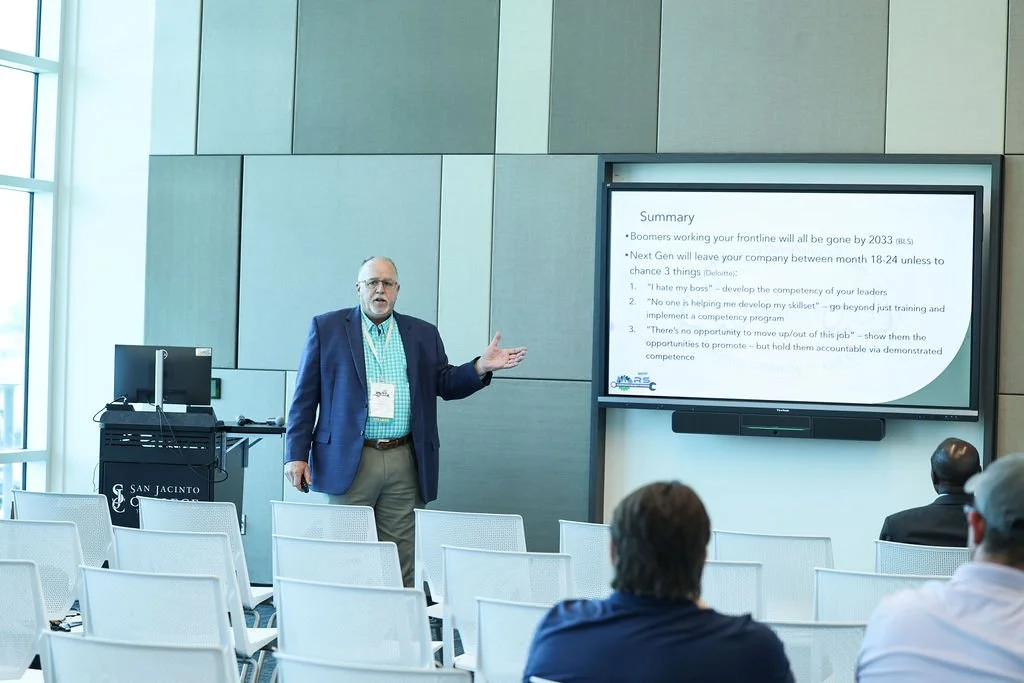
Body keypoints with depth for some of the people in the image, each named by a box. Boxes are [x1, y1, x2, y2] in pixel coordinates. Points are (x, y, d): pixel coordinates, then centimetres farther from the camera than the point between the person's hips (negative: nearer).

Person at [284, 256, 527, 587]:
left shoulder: (423, 334, 13)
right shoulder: (327, 328, 5)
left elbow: (445, 384, 15)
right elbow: (305, 396, 4)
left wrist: (481, 367, -5)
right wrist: (296, 454, -3)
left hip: (404, 463, 2)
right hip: (349, 461, -2)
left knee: (401, 559, 3)